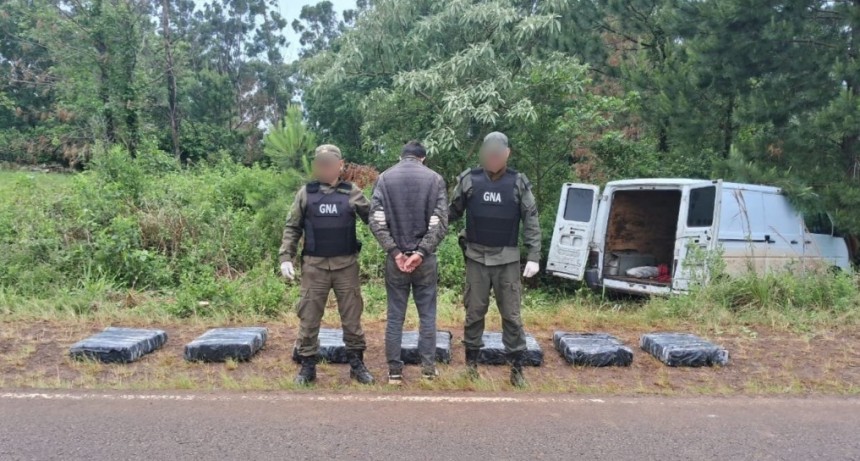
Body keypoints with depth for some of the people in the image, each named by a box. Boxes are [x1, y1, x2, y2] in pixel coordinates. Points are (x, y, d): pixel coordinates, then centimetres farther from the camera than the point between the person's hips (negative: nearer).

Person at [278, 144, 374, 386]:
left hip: (346, 265, 0)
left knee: (351, 316, 7)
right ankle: (307, 366, 19)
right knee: (309, 317, 5)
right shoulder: (306, 193, 4)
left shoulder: (352, 193, 3)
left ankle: (357, 364, 21)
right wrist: (286, 257, -3)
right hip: (314, 265, 1)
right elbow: (292, 227, 6)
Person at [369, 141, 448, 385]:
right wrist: (421, 252, -9)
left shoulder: (385, 178, 3)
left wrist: (395, 251, -7)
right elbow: (440, 222, -8)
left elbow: (376, 221, -6)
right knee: (427, 314, 9)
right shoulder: (434, 178, 1)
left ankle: (394, 370, 12)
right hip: (425, 258, -1)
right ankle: (428, 367, 14)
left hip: (395, 257, 1)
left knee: (395, 315, 7)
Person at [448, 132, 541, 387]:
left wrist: (534, 256, -6)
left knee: (511, 313, 4)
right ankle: (472, 359, 23)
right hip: (476, 257, 1)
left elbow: (531, 220, -1)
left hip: (507, 259, 0)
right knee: (475, 310, 9)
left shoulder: (518, 182, -1)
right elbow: (453, 212, 7)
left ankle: (516, 365, 15)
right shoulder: (468, 179, -1)